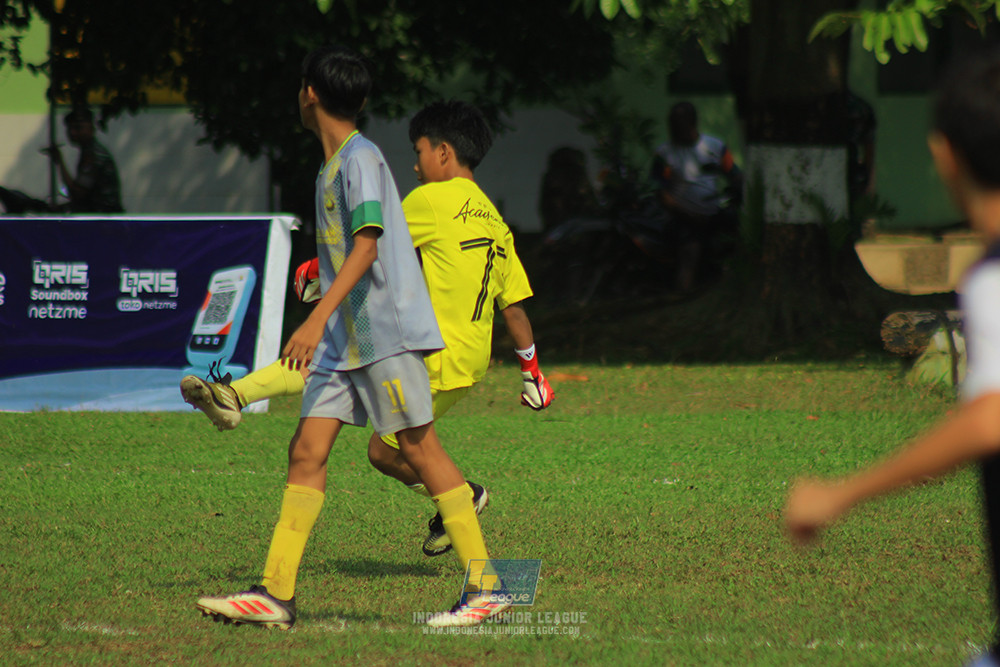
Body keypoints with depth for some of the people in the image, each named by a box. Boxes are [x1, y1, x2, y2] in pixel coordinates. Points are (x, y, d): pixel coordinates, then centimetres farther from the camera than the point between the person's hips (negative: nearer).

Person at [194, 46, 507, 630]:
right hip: (343, 339, 9)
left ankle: (487, 586, 0)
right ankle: (276, 593, -1)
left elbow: (367, 244, -22)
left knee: (420, 448, -6)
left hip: (386, 330, -9)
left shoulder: (360, 158, -11)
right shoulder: (334, 164, 18)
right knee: (307, 451, 1)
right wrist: (323, 324, 31)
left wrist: (318, 318, -30)